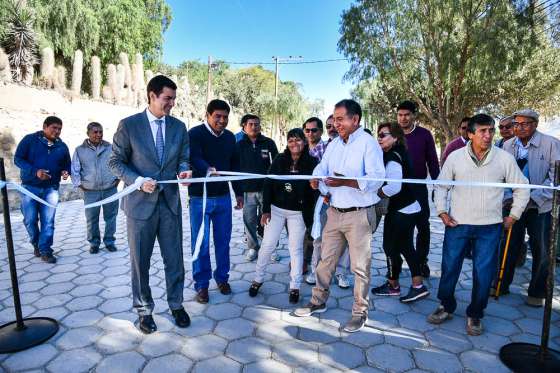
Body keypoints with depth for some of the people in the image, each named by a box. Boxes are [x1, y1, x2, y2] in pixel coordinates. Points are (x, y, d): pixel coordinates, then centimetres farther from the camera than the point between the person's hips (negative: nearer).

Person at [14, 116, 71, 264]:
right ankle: (36, 244, 27)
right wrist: (35, 171, -21)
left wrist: (66, 172, -7)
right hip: (30, 186, -2)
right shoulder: (29, 140, -2)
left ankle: (45, 250, 7)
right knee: (30, 220, 2)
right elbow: (18, 159, -7)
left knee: (48, 221, -1)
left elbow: (67, 164, 17)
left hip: (51, 188, 2)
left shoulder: (62, 146, 7)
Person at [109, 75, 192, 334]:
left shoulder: (179, 127, 6)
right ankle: (144, 310, 29)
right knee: (140, 261, 10)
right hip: (141, 203, -2)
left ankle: (176, 305, 29)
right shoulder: (129, 125, -4)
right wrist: (138, 181, -16)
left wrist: (183, 171, -11)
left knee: (174, 259, 10)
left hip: (170, 202, 3)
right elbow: (115, 162, -1)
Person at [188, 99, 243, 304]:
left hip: (223, 197, 5)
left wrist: (239, 192, 13)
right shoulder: (195, 134, -8)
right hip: (200, 197, -4)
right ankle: (201, 284, 17)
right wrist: (208, 170, -47)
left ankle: (222, 278, 28)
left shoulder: (230, 137, 9)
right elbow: (194, 158, -26)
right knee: (201, 243, 3)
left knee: (223, 241, 12)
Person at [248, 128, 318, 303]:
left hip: (298, 213, -1)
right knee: (267, 245, 7)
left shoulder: (311, 162, -8)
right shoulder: (279, 160, -3)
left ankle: (295, 286, 20)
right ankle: (258, 279, 27)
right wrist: (266, 209, -3)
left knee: (295, 249, 8)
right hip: (276, 209, 2)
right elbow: (268, 184, -1)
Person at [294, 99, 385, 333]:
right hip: (334, 212, 7)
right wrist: (316, 179, -18)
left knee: (360, 266, 5)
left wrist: (345, 181, -30)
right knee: (326, 260, 16)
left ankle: (360, 312, 22)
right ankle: (319, 301, 32)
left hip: (359, 215, -6)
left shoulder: (368, 143, -10)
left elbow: (376, 179, -19)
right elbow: (322, 167, 6)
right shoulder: (334, 144, 12)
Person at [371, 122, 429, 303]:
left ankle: (393, 286, 22)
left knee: (391, 246, 5)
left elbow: (394, 186, -26)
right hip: (409, 207, 10)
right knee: (406, 247, 16)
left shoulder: (392, 157, -18)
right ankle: (418, 286, 20)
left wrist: (375, 194, -14)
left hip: (400, 211, -10)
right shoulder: (397, 154, 12)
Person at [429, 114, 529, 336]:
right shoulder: (455, 157, -2)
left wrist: (513, 216, 7)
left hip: (489, 227, 0)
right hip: (457, 225, 0)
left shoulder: (505, 159, -1)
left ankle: (475, 315, 26)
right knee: (449, 267, 6)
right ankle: (446, 307, 28)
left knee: (483, 274, 5)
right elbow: (442, 186, 7)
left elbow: (522, 188, 10)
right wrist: (442, 212, 0)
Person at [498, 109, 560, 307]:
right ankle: (501, 285, 27)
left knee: (541, 251, 9)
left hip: (540, 207, -2)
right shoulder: (507, 145, 1)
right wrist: (507, 197, -9)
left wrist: (534, 197, -20)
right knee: (509, 247, 12)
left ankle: (536, 293, 27)